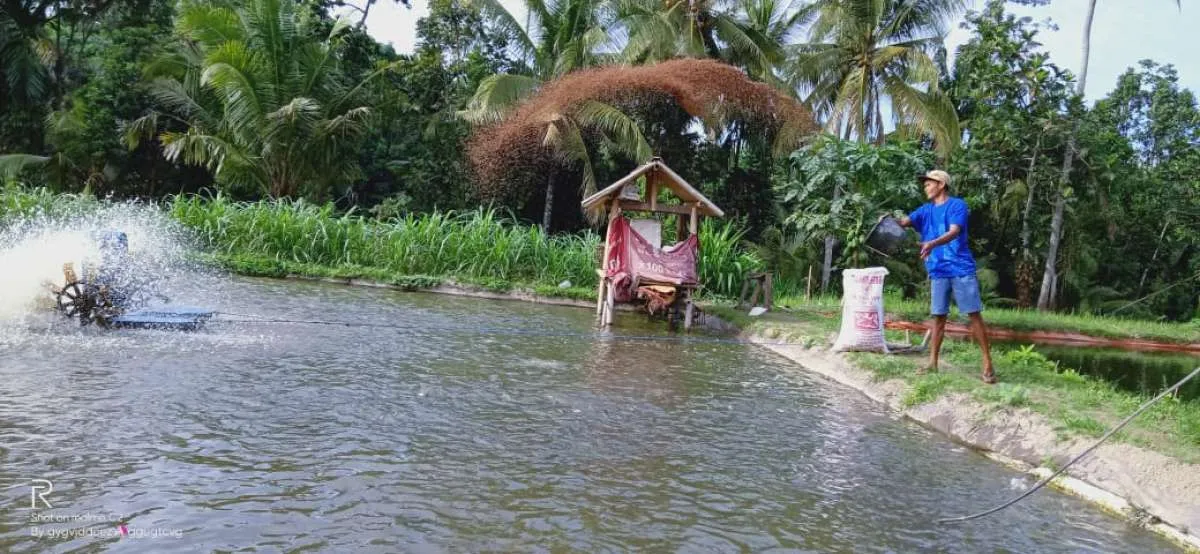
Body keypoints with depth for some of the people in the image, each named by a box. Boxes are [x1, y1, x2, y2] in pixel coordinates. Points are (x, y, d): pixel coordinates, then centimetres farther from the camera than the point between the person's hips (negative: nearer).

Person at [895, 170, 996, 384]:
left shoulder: (957, 205, -4)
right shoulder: (925, 210, 14)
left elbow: (954, 232, -19)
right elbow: (905, 221, -1)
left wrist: (932, 244, -36)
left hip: (961, 269, -5)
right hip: (938, 272, 5)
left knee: (974, 314, -4)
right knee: (938, 316, 8)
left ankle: (987, 364, -1)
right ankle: (933, 363, 13)